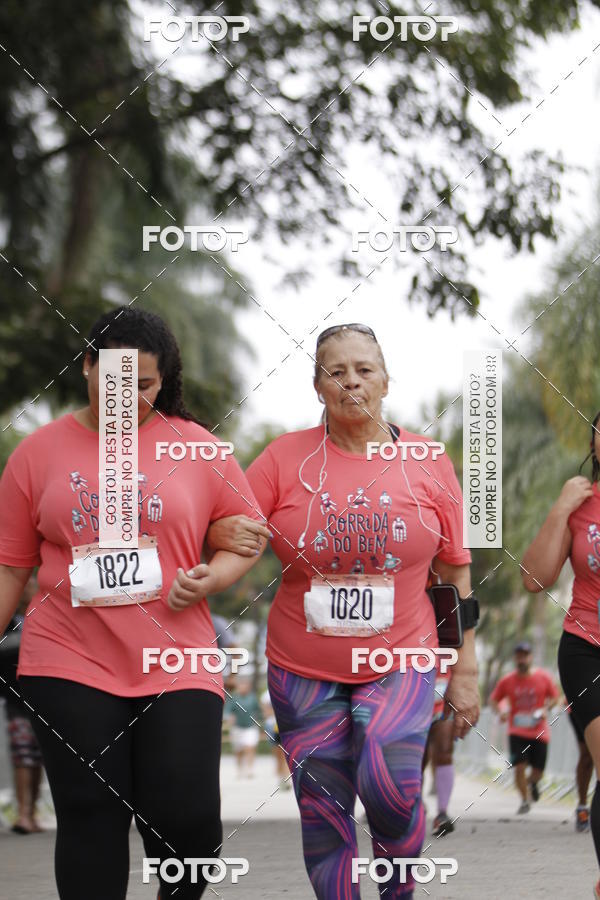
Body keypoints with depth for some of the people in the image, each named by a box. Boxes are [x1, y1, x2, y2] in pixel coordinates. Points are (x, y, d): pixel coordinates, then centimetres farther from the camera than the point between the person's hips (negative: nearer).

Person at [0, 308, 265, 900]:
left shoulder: (195, 445, 4)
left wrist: (211, 579, -10)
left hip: (175, 665, 0)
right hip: (69, 664, 0)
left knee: (187, 819, -5)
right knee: (91, 822, 0)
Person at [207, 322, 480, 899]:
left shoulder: (428, 464, 2)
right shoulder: (285, 457, 0)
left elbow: (456, 575, 6)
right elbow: (230, 534, 2)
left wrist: (465, 672, 4)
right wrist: (226, 533, -23)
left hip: (400, 663, -1)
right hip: (303, 672, 1)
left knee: (389, 788, -20)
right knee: (323, 818, 3)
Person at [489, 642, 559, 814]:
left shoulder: (543, 677, -2)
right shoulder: (507, 680, -2)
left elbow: (554, 696, 9)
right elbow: (493, 700, 7)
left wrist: (545, 708, -10)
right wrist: (500, 711, -13)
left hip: (539, 731, 1)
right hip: (517, 731, -1)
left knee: (538, 771, 1)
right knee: (520, 766, -15)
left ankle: (532, 782, 39)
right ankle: (524, 801, 2)